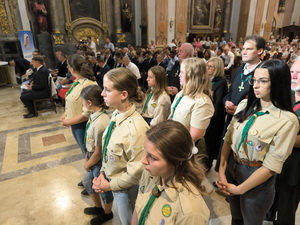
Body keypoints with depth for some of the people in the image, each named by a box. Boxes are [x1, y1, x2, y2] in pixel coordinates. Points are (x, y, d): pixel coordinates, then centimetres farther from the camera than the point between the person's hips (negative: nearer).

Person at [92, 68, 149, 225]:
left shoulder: (136, 128, -34)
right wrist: (103, 173, -2)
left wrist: (110, 185, -13)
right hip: (113, 181, 6)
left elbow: (136, 172, -24)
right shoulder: (115, 115, -11)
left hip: (126, 188, -6)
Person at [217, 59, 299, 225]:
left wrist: (240, 189, -15)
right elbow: (228, 139, -2)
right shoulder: (244, 105, -4)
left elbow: (272, 165, -19)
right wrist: (221, 172, -7)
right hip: (232, 168, 4)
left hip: (257, 178, -4)